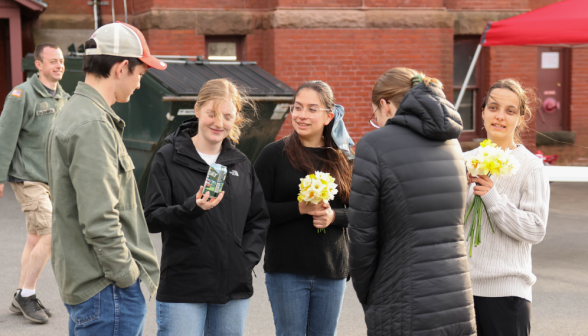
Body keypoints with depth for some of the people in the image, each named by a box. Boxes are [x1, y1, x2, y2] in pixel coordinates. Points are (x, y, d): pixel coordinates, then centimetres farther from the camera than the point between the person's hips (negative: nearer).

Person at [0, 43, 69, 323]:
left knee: (35, 237, 12)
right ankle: (27, 295, 1)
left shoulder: (63, 98, 11)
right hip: (28, 178, -7)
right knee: (50, 234, -13)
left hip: (52, 179, 7)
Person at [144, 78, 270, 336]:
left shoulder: (241, 163, 11)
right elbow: (152, 218, -8)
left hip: (234, 287, 4)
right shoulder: (169, 158, -2)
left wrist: (247, 258, -1)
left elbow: (259, 219, 15)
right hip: (183, 287, -4)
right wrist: (192, 208, -25)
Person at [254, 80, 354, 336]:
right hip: (286, 269, -3)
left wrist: (333, 216, -12)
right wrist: (299, 208, -19)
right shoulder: (273, 154, -2)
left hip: (332, 270, 3)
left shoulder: (342, 159, 7)